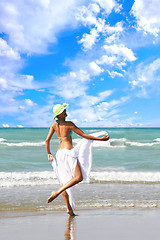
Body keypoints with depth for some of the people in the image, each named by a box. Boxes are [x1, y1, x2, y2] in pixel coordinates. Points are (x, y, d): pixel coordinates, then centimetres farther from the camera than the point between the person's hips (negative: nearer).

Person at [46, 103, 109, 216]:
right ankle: (57, 192, -23)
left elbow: (47, 140, 12)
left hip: (60, 153, 8)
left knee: (64, 181, 9)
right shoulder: (69, 124, -8)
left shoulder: (54, 124, 9)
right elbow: (84, 135, -7)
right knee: (78, 177, -13)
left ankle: (69, 208, 8)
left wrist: (49, 154, 26)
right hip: (68, 152, -8)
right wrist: (101, 139, -2)